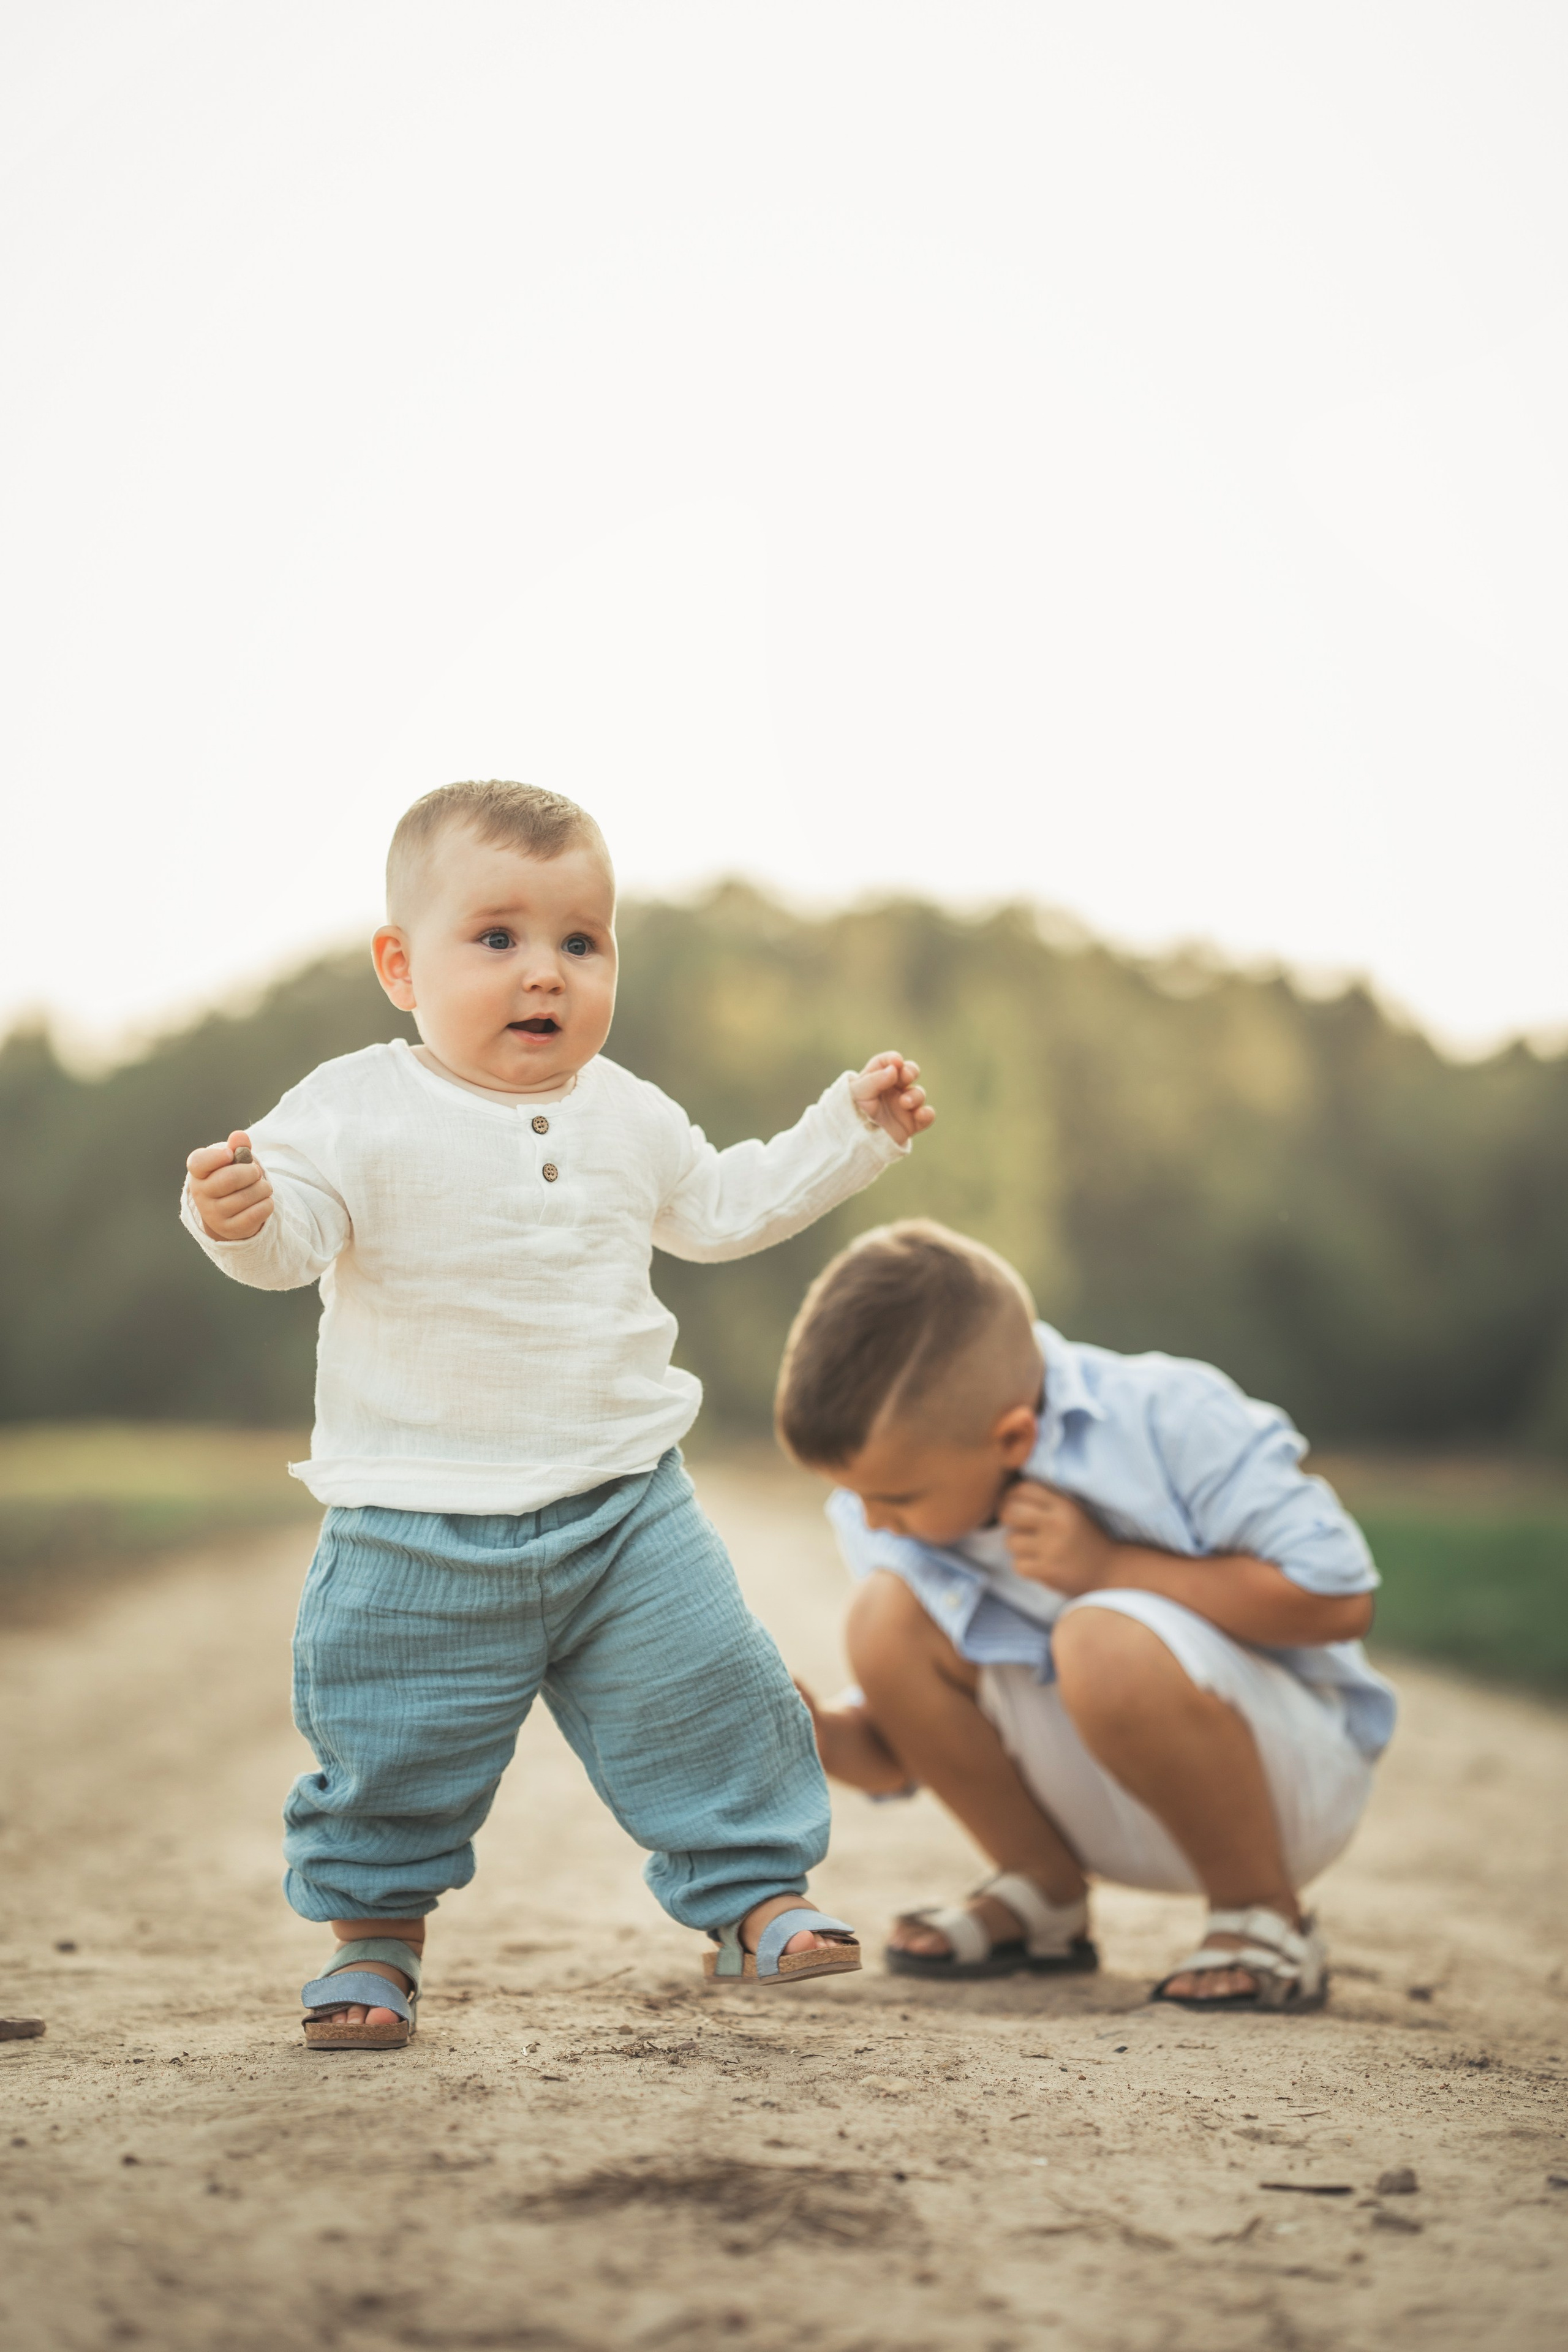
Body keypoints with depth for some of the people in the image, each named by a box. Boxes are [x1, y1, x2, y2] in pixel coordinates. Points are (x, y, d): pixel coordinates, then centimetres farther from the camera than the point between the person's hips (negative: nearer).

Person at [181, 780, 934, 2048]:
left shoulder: (626, 1115, 8)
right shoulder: (362, 1111, -10)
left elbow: (724, 1207, 23)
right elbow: (292, 1235, -22)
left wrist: (856, 1126, 21)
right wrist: (238, 1212, -45)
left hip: (624, 1503, 4)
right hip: (419, 1526, -4)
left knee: (709, 1699, 4)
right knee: (394, 1751, 4)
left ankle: (757, 1892, 23)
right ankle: (374, 1937, 26)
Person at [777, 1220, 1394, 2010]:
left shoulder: (1175, 1423, -24)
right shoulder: (886, 1516, -8)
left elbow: (1338, 1599, -25)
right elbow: (896, 1756, -2)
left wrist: (1106, 1567, -26)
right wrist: (826, 1735, -26)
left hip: (1291, 1763, -5)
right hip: (1100, 1805, 5)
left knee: (1105, 1641, -37)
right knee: (886, 1619, -18)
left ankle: (1263, 1917, -11)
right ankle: (1044, 1896, 3)